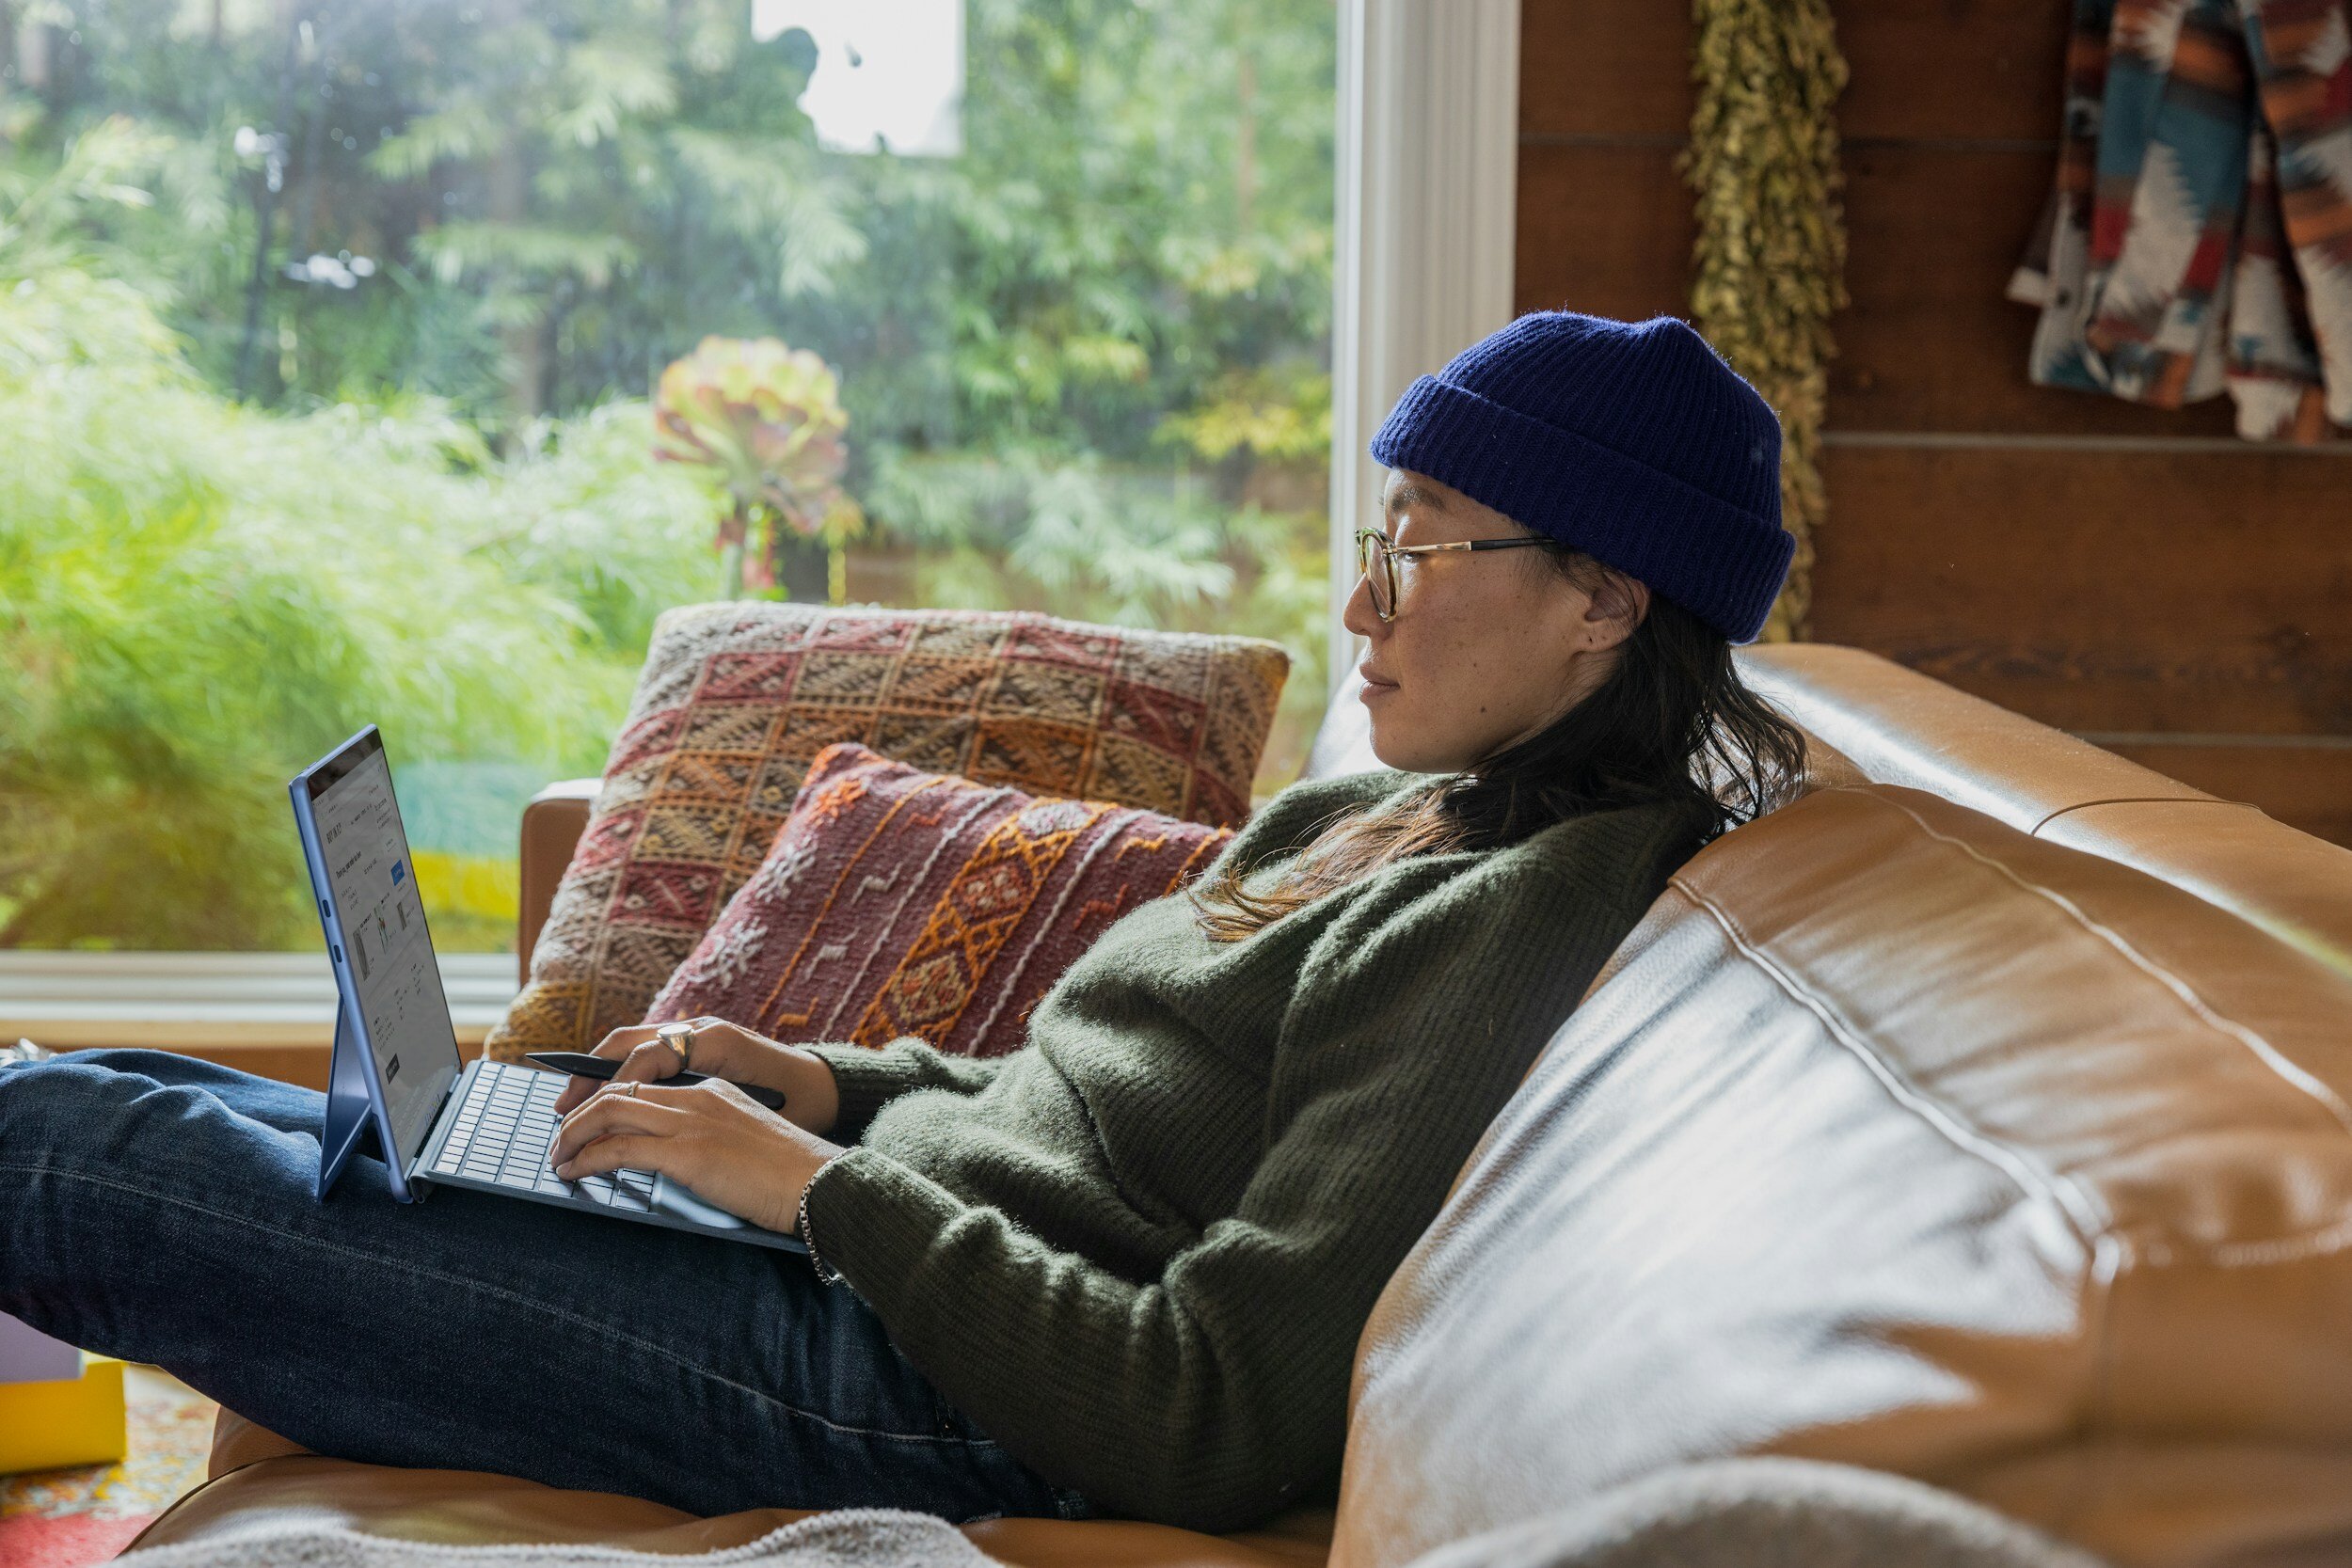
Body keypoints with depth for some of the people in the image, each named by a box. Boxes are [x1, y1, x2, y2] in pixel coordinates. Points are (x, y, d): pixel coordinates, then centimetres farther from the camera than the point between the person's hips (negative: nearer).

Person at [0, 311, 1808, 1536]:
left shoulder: (1515, 923, -18)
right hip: (875, 1255, 9)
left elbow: (1207, 1428, -24)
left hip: (900, 1385, -9)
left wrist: (817, 1185, -18)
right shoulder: (1350, 818, 12)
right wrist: (826, 1081, 5)